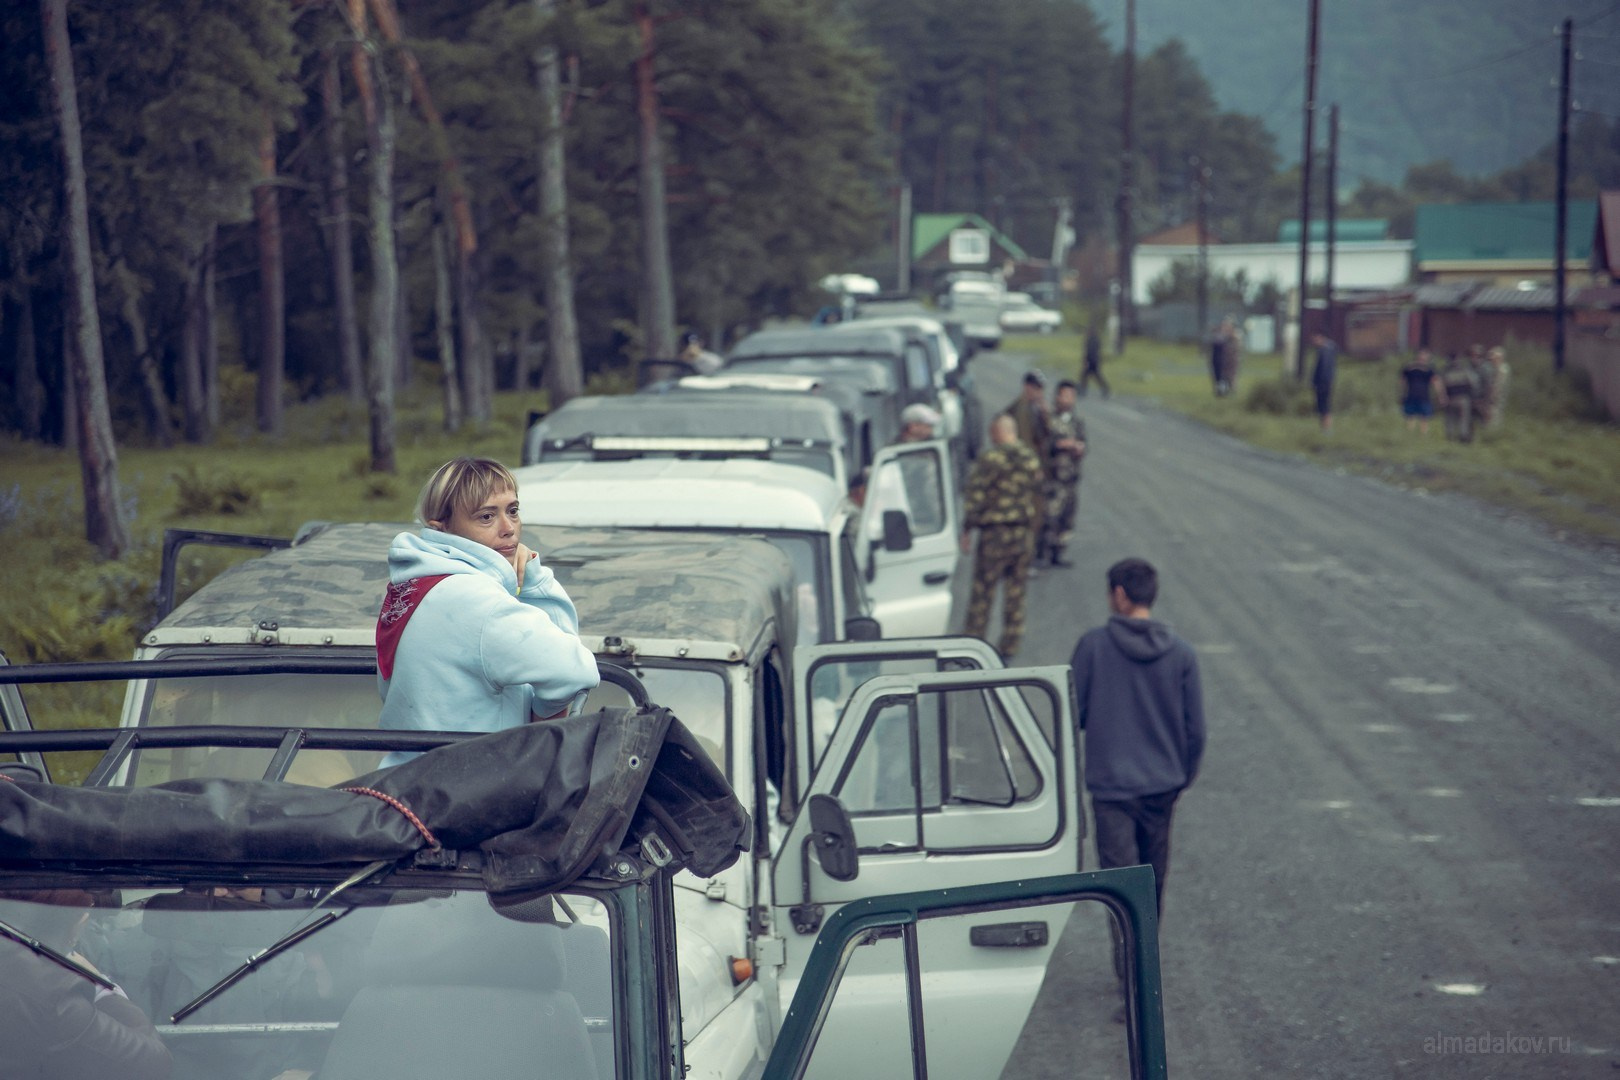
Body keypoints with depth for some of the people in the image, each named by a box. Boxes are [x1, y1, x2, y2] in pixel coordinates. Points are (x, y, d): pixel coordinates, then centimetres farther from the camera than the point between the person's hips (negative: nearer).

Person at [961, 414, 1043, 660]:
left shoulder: (989, 460, -13)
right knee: (1016, 590, 12)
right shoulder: (1031, 459, 4)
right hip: (1024, 533, 5)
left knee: (983, 588, 3)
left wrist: (966, 531, -8)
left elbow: (974, 497, -15)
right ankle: (1010, 646, 15)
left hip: (995, 533, -5)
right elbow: (1036, 491, 12)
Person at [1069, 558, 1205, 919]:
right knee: (1154, 880, 19)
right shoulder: (1181, 653, -2)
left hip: (1110, 784, -3)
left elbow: (1072, 713, -5)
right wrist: (1183, 778, 16)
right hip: (1162, 785, 4)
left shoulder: (1093, 645, -10)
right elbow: (1195, 729, 1)